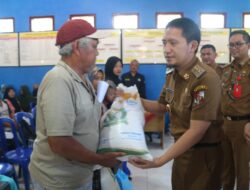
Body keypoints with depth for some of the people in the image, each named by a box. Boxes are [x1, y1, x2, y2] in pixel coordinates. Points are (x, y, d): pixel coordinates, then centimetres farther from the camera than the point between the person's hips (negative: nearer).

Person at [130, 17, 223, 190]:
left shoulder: (206, 79, -26)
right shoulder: (172, 74, 1)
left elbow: (196, 131, -27)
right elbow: (162, 106, 14)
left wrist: (160, 161, -28)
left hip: (202, 154, -7)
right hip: (182, 148, 8)